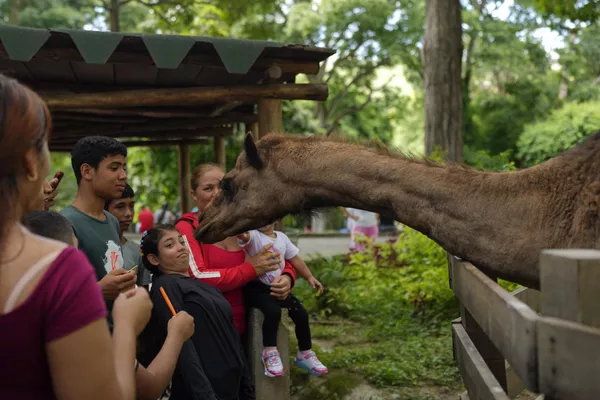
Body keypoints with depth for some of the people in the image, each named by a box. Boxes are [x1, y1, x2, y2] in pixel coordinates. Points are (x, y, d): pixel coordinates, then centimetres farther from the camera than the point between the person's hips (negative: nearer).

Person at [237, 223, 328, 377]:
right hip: (256, 287, -6)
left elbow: (295, 259, 19)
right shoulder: (252, 235, -11)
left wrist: (310, 277, 24)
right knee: (273, 310, -33)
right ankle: (270, 352, -17)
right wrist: (241, 234, -61)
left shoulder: (282, 237, 8)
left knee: (301, 313, 1)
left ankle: (305, 354, 21)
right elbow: (244, 235, -37)